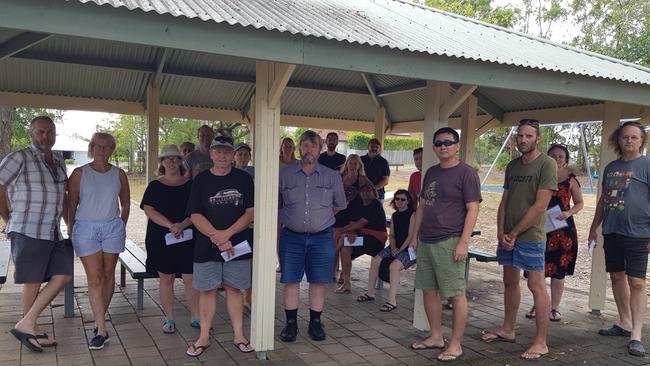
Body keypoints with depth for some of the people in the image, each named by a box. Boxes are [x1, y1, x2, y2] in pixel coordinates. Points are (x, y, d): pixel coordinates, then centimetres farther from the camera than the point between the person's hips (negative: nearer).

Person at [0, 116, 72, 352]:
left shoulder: (59, 162, 15)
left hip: (53, 233, 7)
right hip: (28, 232, -7)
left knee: (63, 276, 3)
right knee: (33, 282, 1)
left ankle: (26, 324, 12)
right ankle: (31, 329, 18)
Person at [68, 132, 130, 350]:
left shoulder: (119, 174, 5)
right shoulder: (80, 173, 0)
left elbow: (125, 203, 14)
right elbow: (72, 204, 4)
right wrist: (71, 231, 5)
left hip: (112, 227, 2)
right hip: (86, 228, -2)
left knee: (108, 275, 8)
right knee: (94, 278, -5)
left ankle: (100, 318, 24)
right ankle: (102, 330, -3)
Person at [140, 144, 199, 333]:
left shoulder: (190, 185, 6)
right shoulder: (155, 186, 5)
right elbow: (149, 210, -7)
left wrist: (183, 225, -18)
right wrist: (170, 225, -19)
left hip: (187, 238, 0)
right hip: (161, 239, 0)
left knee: (191, 278, 0)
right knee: (166, 278, 6)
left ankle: (196, 317, 12)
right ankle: (169, 319, 18)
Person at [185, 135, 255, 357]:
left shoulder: (244, 179, 3)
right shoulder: (201, 180, 2)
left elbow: (251, 212, -2)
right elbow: (195, 215, -4)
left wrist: (227, 233, -14)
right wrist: (216, 238, -14)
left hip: (237, 245, 0)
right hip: (206, 246, 0)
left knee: (234, 288, 7)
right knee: (207, 290, 6)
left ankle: (238, 335, 18)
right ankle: (204, 337, 17)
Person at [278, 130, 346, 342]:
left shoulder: (332, 177, 5)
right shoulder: (285, 174, 3)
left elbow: (339, 205, 16)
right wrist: (288, 218, 8)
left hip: (321, 237, 1)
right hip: (291, 237, 0)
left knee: (319, 282, 5)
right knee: (290, 281, 3)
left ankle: (315, 323, 20)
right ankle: (291, 323, 16)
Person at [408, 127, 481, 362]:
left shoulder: (466, 173, -6)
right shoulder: (431, 172, 15)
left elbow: (472, 210, -11)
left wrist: (463, 242, -17)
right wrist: (415, 235, 15)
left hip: (449, 242, -7)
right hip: (426, 241, 7)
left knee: (455, 294, -1)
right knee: (429, 290, 12)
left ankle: (456, 344, 10)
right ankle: (436, 337, 26)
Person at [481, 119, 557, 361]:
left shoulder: (547, 164, -9)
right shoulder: (512, 166, 12)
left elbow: (540, 206, -14)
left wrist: (514, 233, -11)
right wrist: (500, 232, 0)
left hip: (531, 237, -7)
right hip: (507, 236, 7)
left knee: (536, 285, -2)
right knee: (510, 282, 15)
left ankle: (541, 342, 6)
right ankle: (507, 329, 28)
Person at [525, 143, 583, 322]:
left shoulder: (570, 179, 3)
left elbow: (579, 203, 11)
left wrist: (569, 213, -8)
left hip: (563, 229, 0)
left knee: (559, 270, 4)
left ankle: (555, 308, 17)